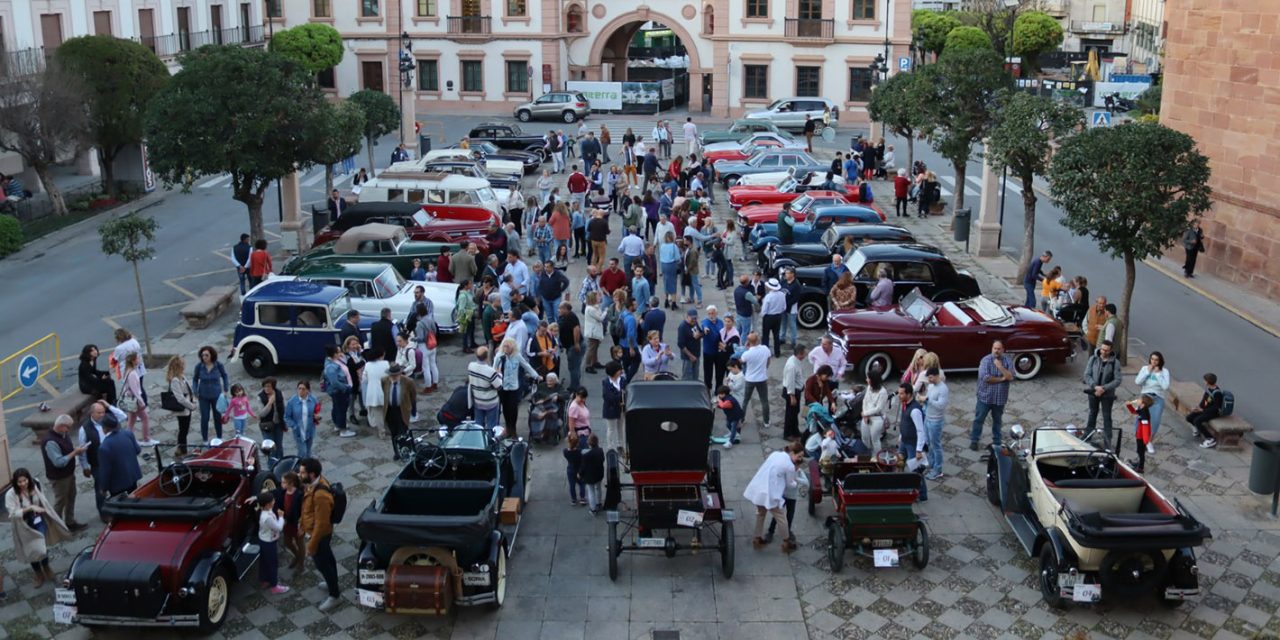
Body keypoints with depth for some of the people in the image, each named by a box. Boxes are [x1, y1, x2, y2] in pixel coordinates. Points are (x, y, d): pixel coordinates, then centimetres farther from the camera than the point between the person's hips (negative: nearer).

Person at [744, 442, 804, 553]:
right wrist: (796, 481, 22)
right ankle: (786, 543, 25)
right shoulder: (790, 466, -13)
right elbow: (790, 484, 0)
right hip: (769, 494, -7)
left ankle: (758, 539, 38)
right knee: (780, 518, 11)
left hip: (757, 489, 7)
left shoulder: (775, 454, 7)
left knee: (760, 514, 27)